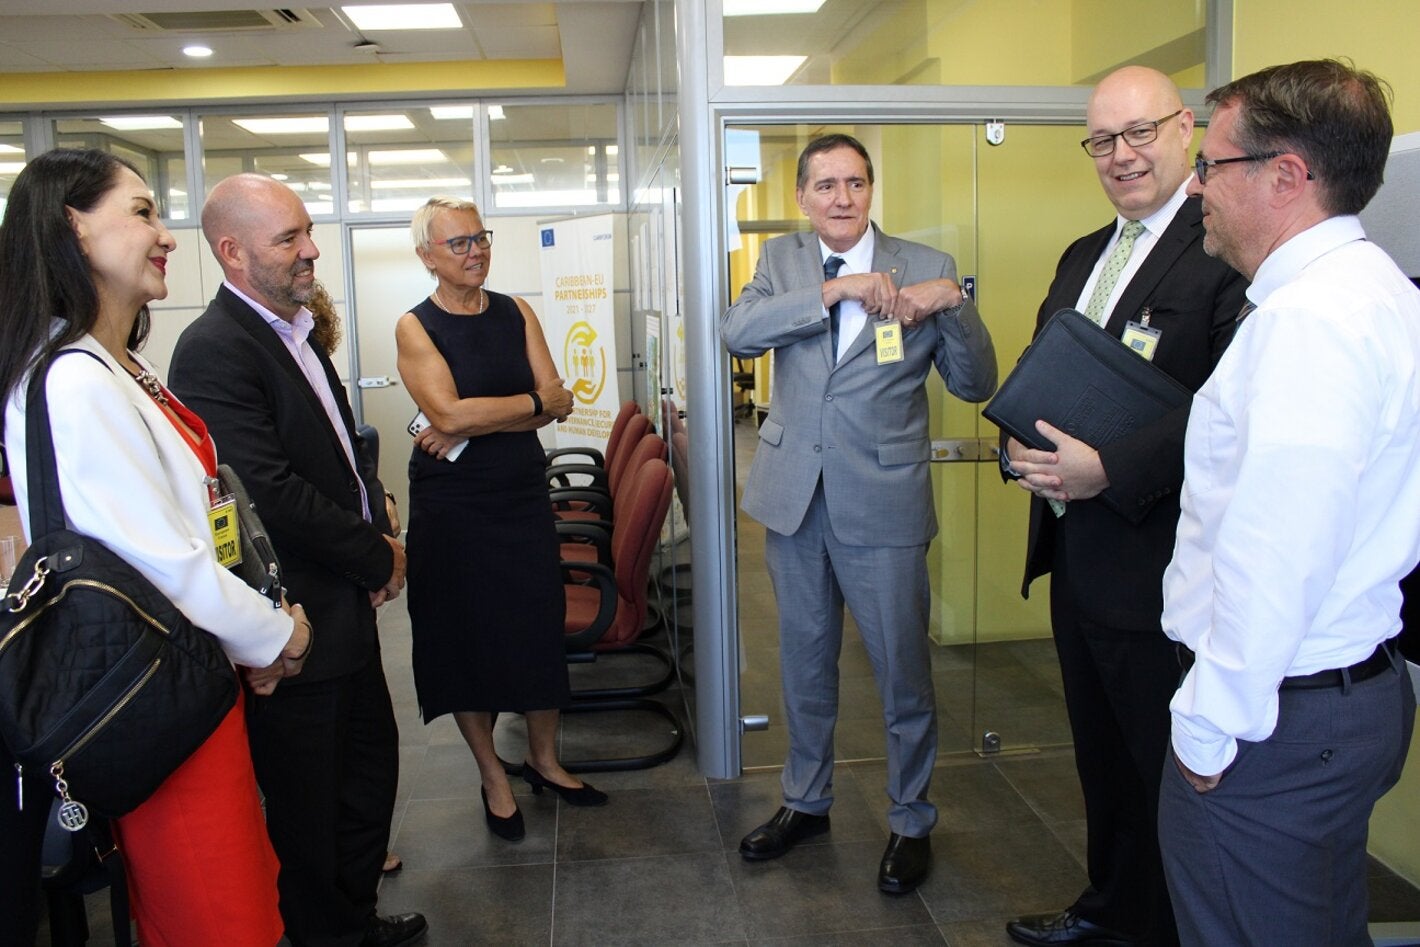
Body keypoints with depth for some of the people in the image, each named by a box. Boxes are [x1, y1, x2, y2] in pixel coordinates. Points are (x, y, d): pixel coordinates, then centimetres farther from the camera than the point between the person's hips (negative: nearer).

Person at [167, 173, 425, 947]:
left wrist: (380, 532, 3)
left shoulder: (295, 332, 11)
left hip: (345, 601, 10)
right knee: (310, 799, 9)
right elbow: (273, 494, -26)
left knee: (370, 762, 22)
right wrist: (376, 560, -13)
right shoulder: (214, 351, -20)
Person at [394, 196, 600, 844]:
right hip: (451, 508, -3)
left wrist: (471, 425, -16)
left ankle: (544, 760, 31)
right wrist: (535, 402, -12)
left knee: (538, 626, 10)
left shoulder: (516, 313, 5)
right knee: (467, 636, 7)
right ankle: (493, 777, 26)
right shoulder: (415, 327, -6)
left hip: (523, 497, 3)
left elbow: (556, 404, -5)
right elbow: (449, 413, -20)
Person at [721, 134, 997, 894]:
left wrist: (955, 304, -21)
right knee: (804, 662, 18)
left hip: (883, 503, -3)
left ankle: (912, 824, 29)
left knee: (903, 673, 7)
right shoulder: (781, 260, 5)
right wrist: (834, 291, -21)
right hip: (795, 496, 3)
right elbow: (736, 332, -14)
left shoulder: (924, 267, -2)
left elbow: (976, 385, -4)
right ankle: (806, 801, 39)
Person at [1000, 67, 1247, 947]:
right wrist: (1022, 445, -3)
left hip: (1156, 566, -8)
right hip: (1076, 554, 9)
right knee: (1101, 755, 23)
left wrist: (1110, 469, -26)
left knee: (1170, 771, 8)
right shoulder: (1083, 256, 15)